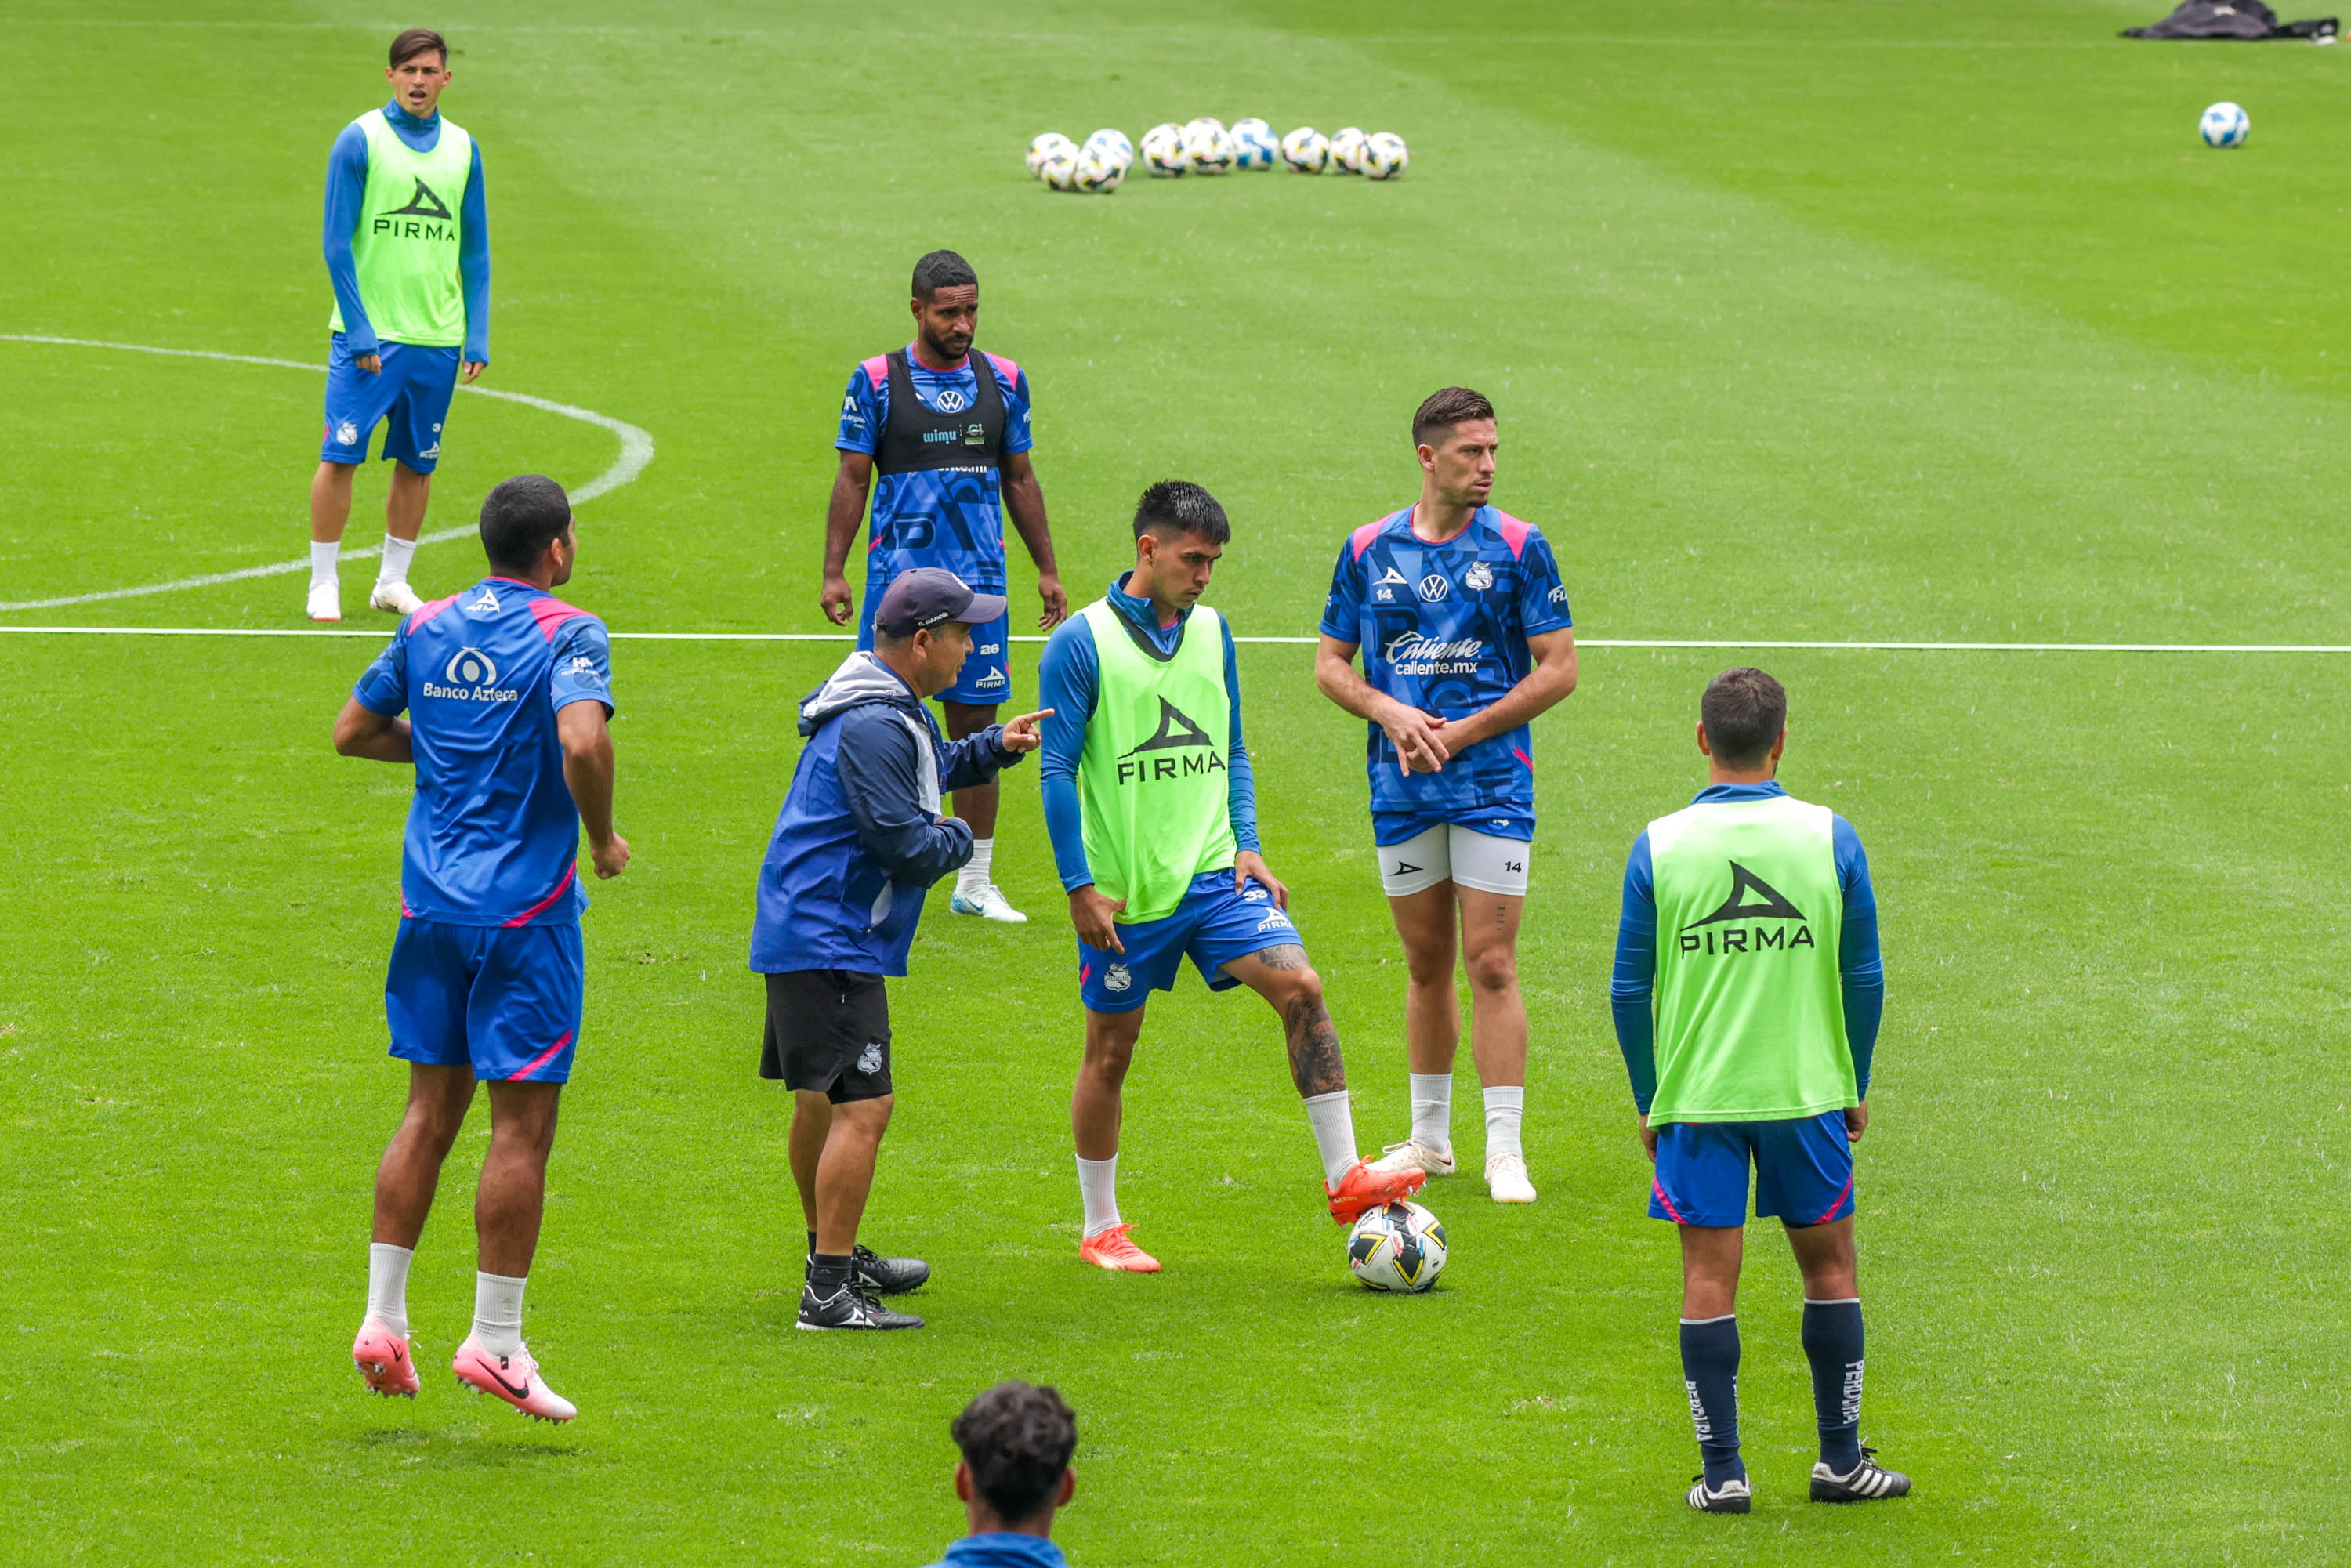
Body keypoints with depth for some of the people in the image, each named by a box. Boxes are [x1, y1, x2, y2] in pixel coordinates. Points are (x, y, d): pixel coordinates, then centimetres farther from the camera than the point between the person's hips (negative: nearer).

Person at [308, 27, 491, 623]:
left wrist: (477, 336, 5)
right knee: (341, 455, -7)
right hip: (369, 337, -4)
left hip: (437, 339, 4)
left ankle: (393, 581, 18)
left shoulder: (463, 149, 9)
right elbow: (337, 244, -5)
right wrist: (359, 330, -12)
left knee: (418, 463, 7)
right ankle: (323, 584, 1)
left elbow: (475, 253, 14)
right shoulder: (360, 141, -4)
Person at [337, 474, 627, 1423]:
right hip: (526, 905, -6)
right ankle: (494, 1342, 1)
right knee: (522, 1124, 0)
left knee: (431, 1110, 14)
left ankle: (382, 1317, 11)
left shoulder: (427, 629, 7)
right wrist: (603, 838, -11)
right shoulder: (567, 635, -11)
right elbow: (583, 742, -27)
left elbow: (352, 731, 14)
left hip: (431, 906, 6)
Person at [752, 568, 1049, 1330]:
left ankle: (833, 1254, 41)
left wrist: (994, 746, 16)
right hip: (830, 944, -12)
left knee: (821, 1102, 24)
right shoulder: (871, 728, -22)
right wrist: (959, 838, -3)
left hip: (806, 932, 12)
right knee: (862, 1108, -15)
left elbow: (931, 766, 33)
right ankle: (829, 1292, -18)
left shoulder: (895, 709, 12)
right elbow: (912, 851, -24)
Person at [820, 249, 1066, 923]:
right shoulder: (876, 381, -3)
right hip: (897, 576, -3)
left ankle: (975, 882, 13)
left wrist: (1047, 570, 13)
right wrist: (834, 572, -7)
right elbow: (851, 479, -1)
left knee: (977, 727, 5)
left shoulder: (1004, 381, 7)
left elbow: (1020, 479, 15)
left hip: (979, 579, 3)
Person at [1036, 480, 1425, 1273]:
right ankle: (1101, 1230, 20)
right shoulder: (1082, 642, -9)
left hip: (1213, 873, 4)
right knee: (1111, 1050, 6)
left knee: (1300, 988, -14)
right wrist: (1080, 888, -12)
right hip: (1124, 890, -4)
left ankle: (1345, 1177, -10)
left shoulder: (1211, 633, 8)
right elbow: (1058, 770, -9)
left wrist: (1247, 845, 4)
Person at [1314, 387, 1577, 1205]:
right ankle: (1429, 1138, 23)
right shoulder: (1368, 549, 5)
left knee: (1491, 964, -8)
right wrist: (1390, 714, -9)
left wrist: (1464, 732, -10)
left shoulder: (1517, 547, -3)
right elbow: (1331, 663, 10)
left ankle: (1505, 1150, -5)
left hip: (1492, 779, -3)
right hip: (1402, 788, 3)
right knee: (1426, 965, 11)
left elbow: (1558, 669, -3)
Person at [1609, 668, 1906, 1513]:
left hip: (1696, 1095, 0)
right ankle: (1841, 1460, 18)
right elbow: (1865, 978, 2)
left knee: (1709, 1277, 4)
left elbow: (1629, 990, 0)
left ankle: (1722, 1470, 4)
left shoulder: (1659, 846, -4)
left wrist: (1648, 1100, 10)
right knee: (1829, 1265, 13)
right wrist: (1855, 1087, 14)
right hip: (1807, 1091, 0)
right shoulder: (1830, 838, -3)